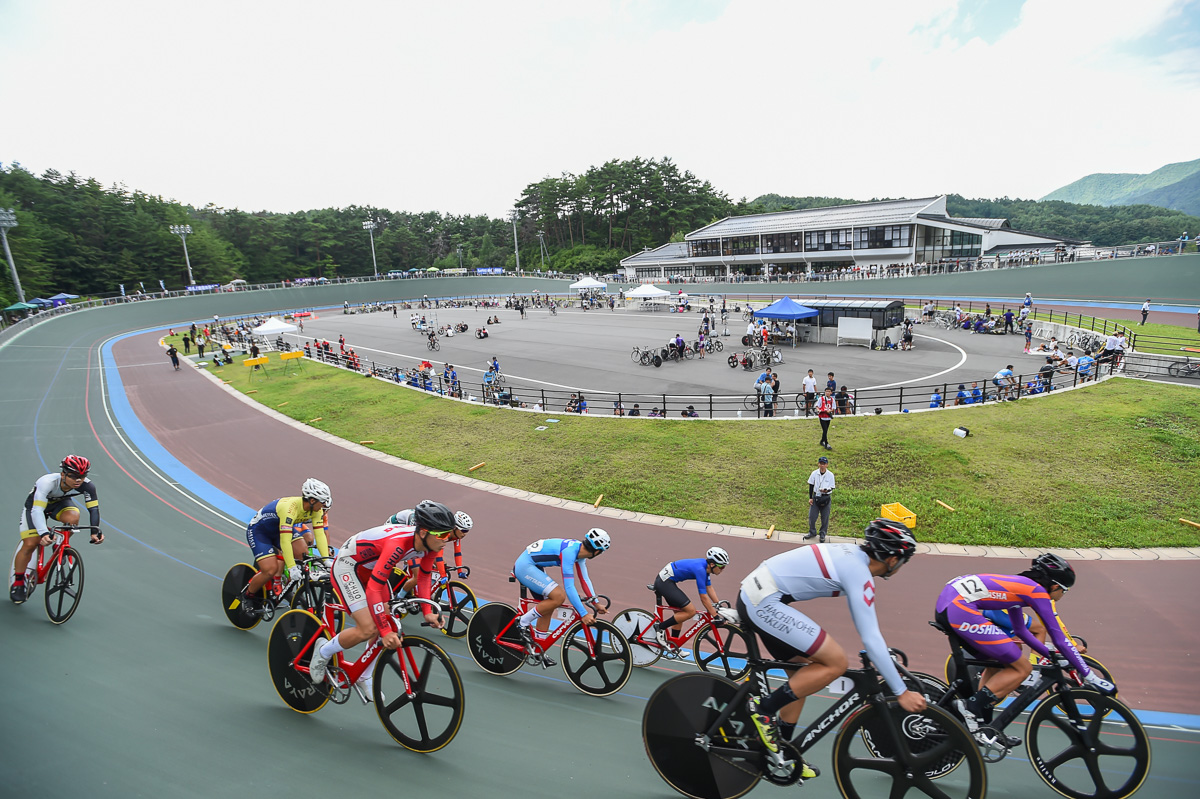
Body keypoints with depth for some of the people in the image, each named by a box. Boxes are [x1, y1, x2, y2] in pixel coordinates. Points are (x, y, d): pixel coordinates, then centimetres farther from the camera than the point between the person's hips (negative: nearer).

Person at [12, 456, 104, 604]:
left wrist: (95, 531, -41)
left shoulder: (87, 486, -30)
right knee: (30, 544, -11)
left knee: (72, 517, -32)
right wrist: (44, 533, -56)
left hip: (61, 503, 2)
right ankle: (18, 583, 12)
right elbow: (37, 510, -43)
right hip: (35, 505, -2)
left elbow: (93, 508, -28)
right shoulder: (47, 482, -38)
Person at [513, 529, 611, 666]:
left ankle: (537, 650, 20)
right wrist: (584, 614, -26)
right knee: (559, 596, -20)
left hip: (532, 567, 10)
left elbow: (585, 579, 13)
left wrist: (596, 604, 12)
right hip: (525, 566, -10)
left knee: (548, 606, 10)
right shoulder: (569, 552, -27)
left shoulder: (579, 550, 2)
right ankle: (523, 623, -6)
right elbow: (569, 587, -28)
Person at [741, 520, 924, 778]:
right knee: (836, 662, -8)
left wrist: (886, 662, 33)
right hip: (764, 602, -10)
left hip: (753, 596, 10)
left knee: (802, 675, 19)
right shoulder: (858, 572, -14)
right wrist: (902, 693, -6)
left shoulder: (853, 556, 13)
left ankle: (782, 751, 30)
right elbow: (871, 639, -15)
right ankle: (763, 709, -1)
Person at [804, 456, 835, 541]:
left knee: (825, 517, 8)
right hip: (815, 497, 2)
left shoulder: (830, 475, -8)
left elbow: (831, 487, -6)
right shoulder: (814, 473, -3)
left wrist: (826, 490, -29)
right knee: (812, 516, 6)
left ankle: (823, 534, 26)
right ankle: (812, 532, 27)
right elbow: (811, 486, 3)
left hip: (826, 498, -2)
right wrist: (810, 498, -1)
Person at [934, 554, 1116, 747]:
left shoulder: (1019, 585, 28)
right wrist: (1091, 677, 15)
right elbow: (1060, 639, 5)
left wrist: (1054, 657, 43)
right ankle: (972, 707, 0)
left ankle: (983, 727, 27)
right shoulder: (1038, 591, 5)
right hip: (960, 610, -9)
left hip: (945, 604, 10)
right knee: (1022, 668, 5)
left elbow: (1020, 630, 39)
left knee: (997, 661, 26)